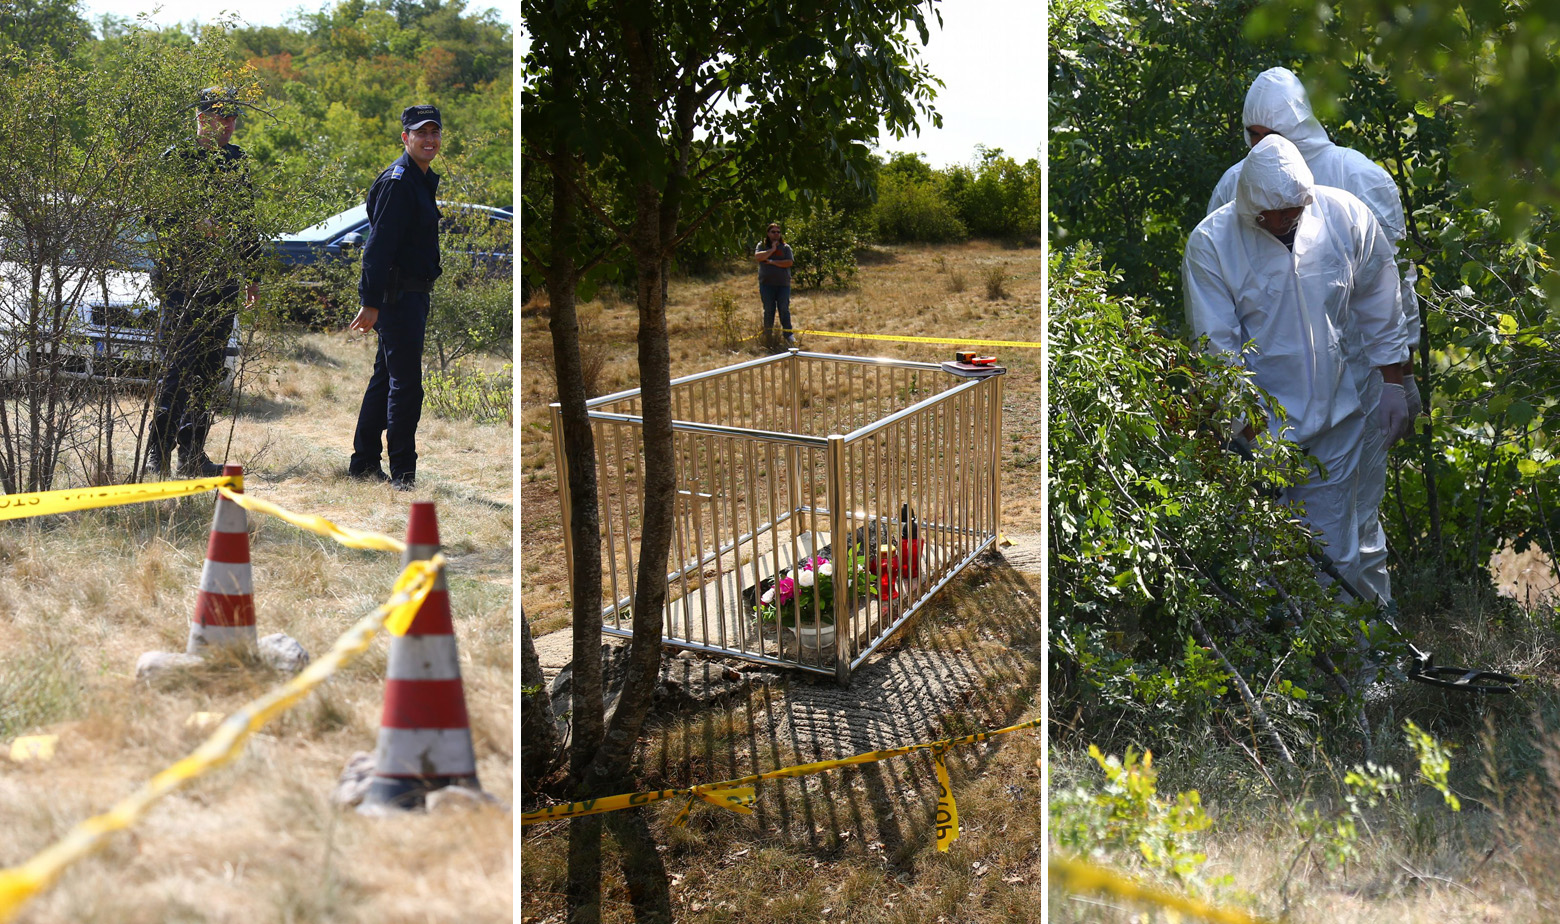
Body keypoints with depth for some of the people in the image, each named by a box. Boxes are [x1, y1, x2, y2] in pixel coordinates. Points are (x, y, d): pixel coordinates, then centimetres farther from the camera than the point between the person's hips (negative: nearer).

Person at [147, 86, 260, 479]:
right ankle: (158, 451, -4)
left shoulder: (236, 160, 16)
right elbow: (155, 215, -8)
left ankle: (192, 453, 12)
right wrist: (194, 225, -23)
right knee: (177, 364, -9)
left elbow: (246, 221, 21)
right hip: (182, 277, -6)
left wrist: (252, 274, 19)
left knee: (210, 369, 6)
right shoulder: (175, 158, -2)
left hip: (224, 279, 6)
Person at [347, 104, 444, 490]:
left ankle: (364, 462, 26)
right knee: (406, 385, -8)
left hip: (413, 295, 10)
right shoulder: (397, 181, -14)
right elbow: (379, 244, -21)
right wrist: (371, 302, -25)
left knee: (386, 378, 16)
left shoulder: (425, 180, 17)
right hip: (398, 295, -10)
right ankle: (402, 476, -2)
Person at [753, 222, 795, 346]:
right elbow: (757, 257, -12)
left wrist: (772, 262, -9)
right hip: (766, 284, 0)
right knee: (768, 310, 4)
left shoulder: (786, 247, 8)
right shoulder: (762, 246, 8)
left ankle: (788, 336, -3)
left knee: (784, 310, -4)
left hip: (783, 284, 0)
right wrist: (772, 249, -10)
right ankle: (768, 335, 13)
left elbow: (789, 262, -6)